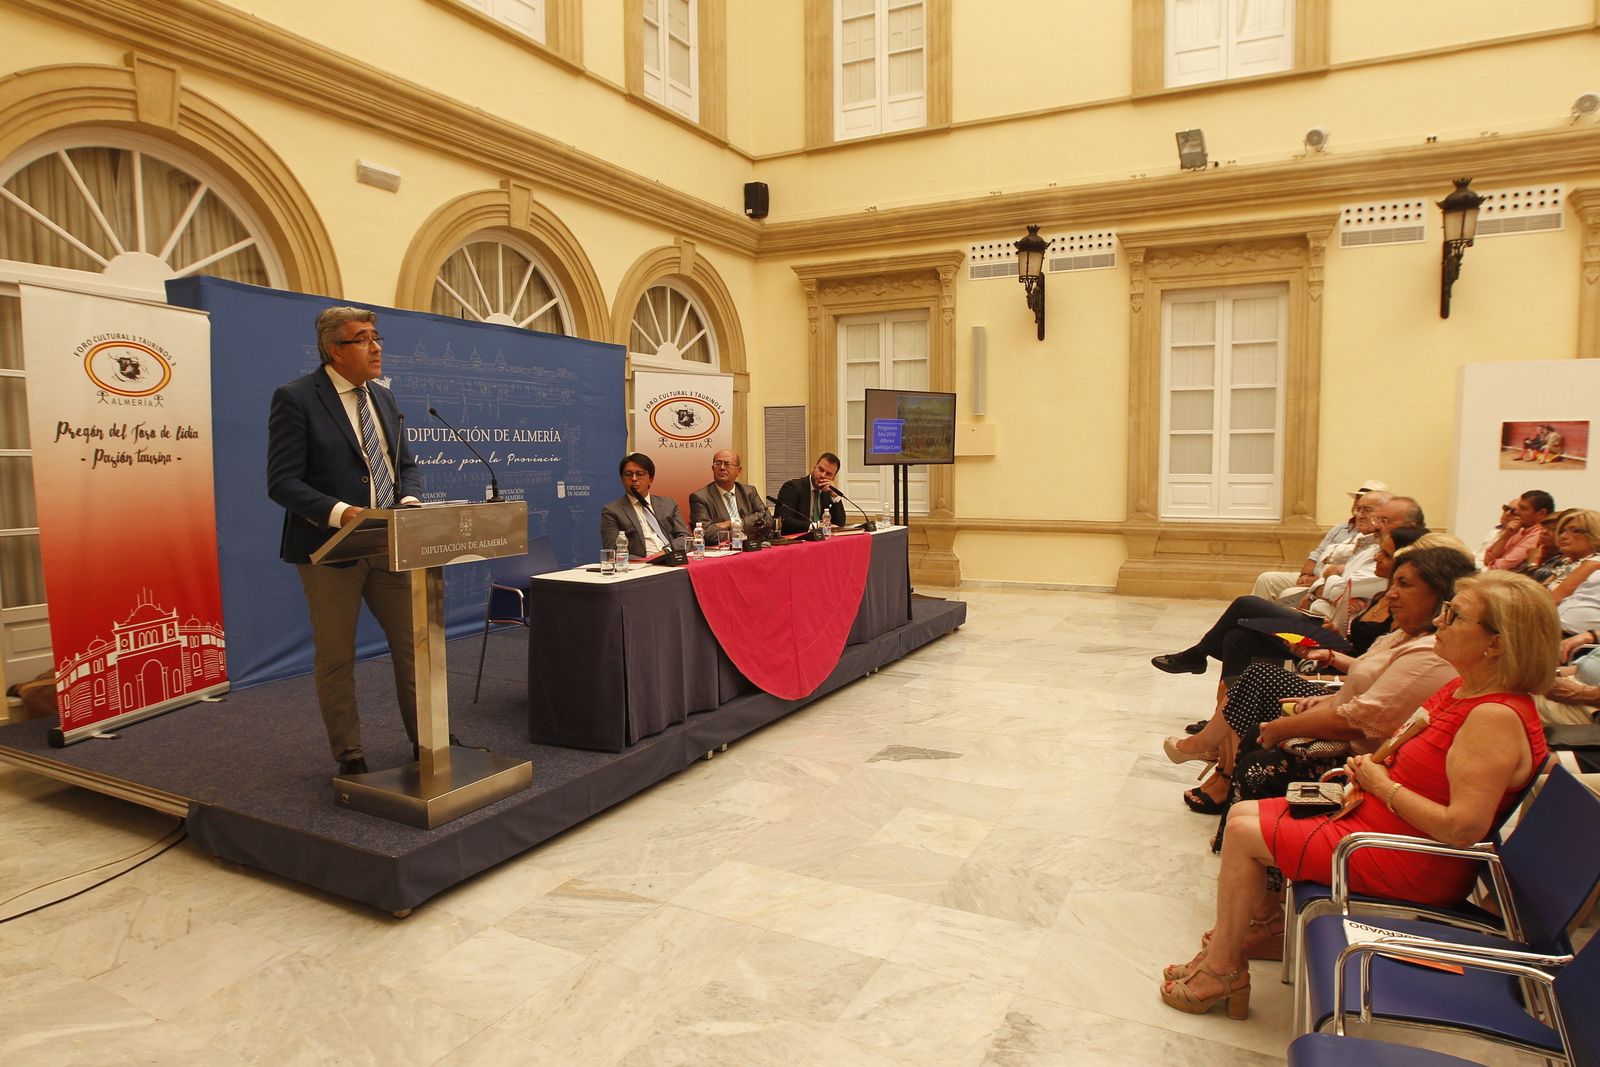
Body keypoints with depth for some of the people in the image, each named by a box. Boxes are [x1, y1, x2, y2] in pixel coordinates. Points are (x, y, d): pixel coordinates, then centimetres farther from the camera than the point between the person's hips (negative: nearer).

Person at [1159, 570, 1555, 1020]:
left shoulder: (1495, 718, -26)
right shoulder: (1462, 688, 3)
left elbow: (1463, 829, -31)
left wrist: (1384, 785, -18)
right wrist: (1372, 769, -3)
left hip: (1415, 865, -10)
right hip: (1379, 818, 10)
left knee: (1244, 833, -10)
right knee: (1243, 812, 8)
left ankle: (1221, 972, 6)